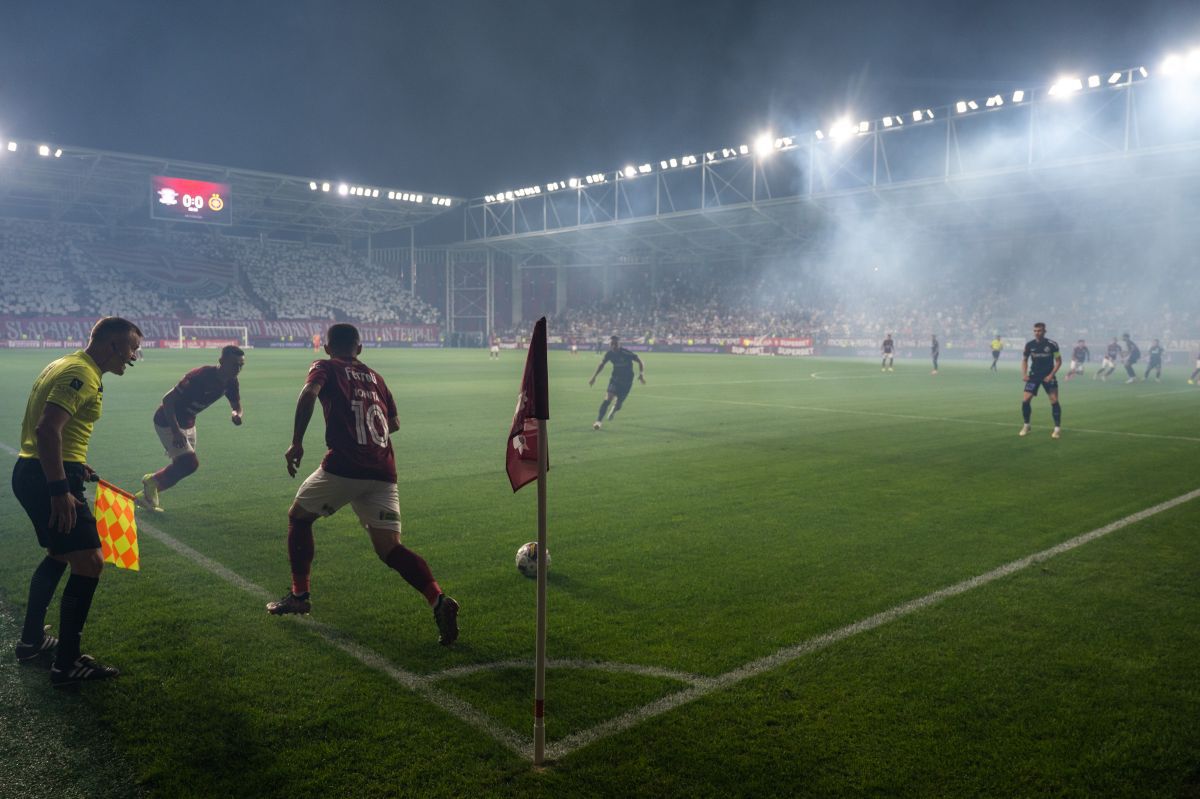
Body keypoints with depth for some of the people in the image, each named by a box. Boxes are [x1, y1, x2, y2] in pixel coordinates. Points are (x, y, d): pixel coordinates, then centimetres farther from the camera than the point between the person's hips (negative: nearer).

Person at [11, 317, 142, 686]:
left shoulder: (67, 366, 15)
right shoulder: (81, 375, -17)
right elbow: (47, 430, -27)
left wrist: (73, 464, 25)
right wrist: (59, 490, -28)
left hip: (30, 471, 11)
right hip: (49, 478, -11)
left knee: (60, 555, 26)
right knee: (89, 564, -9)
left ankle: (32, 640, 38)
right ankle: (66, 665, -2)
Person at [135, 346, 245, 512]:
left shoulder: (230, 382, -9)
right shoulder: (200, 376, -32)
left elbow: (237, 405, 5)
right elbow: (167, 399, -29)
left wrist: (237, 414, -22)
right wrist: (176, 431, -34)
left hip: (188, 422, 8)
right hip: (168, 422, -8)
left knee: (183, 466, 14)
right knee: (190, 463, -13)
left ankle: (146, 496, 32)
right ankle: (152, 480, 13)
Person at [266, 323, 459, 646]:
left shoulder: (325, 367, 11)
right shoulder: (375, 377, 24)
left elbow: (309, 394, -11)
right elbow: (394, 423, 26)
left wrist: (296, 443, -7)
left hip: (343, 466, -4)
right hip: (383, 471, 4)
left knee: (298, 516, 23)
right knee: (390, 549, 0)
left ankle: (299, 595, 25)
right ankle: (438, 599, -21)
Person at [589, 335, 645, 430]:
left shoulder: (627, 353, -21)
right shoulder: (609, 354, -11)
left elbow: (640, 362, -11)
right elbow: (601, 364, 6)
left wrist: (642, 373, -25)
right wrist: (593, 377, 2)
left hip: (627, 382, -2)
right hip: (615, 379, 2)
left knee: (619, 405, 3)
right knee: (608, 399, -19)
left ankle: (614, 410, 41)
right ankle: (598, 421, -16)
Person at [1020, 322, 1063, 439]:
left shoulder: (1052, 344, -9)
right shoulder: (1029, 345, -2)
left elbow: (1058, 361, -3)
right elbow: (1024, 360, 11)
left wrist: (1051, 375, -14)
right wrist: (1024, 374, -3)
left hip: (1048, 376, -2)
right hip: (1034, 375, 2)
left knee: (1054, 401, -9)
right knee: (1025, 400, -7)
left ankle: (1058, 428, 5)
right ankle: (1026, 426, 13)